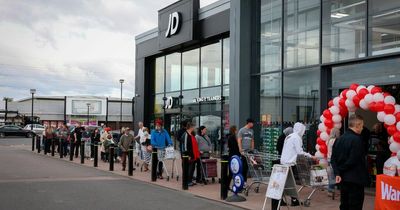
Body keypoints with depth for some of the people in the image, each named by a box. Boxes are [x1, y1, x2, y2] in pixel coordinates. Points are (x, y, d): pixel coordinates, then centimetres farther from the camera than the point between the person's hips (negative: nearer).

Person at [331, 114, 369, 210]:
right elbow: (353, 161, -20)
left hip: (343, 179, 8)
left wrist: (337, 173, -1)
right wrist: (341, 170, -6)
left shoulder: (340, 139, 7)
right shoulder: (357, 140, -17)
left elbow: (333, 159, 5)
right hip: (355, 179, -8)